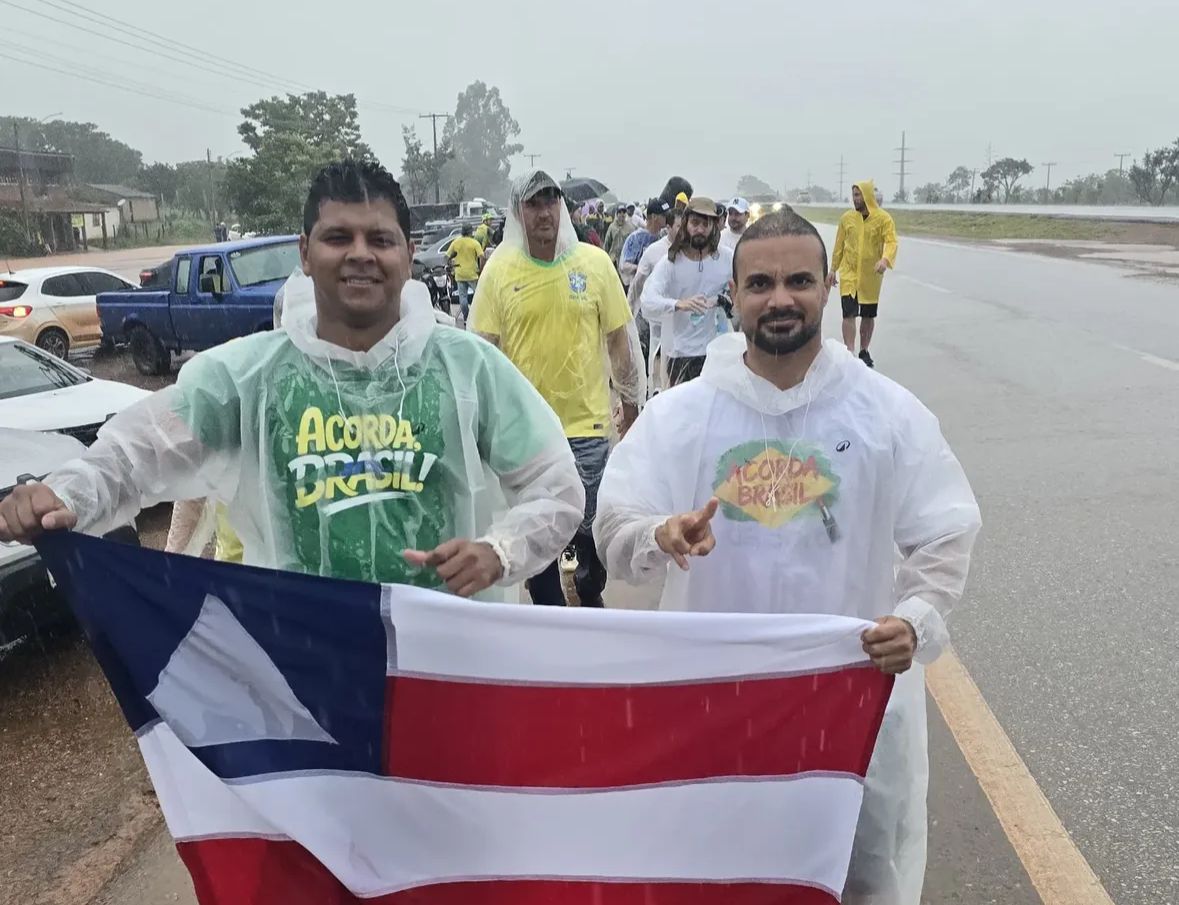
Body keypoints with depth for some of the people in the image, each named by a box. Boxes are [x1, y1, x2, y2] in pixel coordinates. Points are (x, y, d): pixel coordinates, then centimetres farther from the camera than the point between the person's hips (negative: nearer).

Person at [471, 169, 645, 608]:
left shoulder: (594, 262, -4)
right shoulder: (499, 269, -4)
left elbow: (619, 338, 3)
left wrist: (631, 403, 6)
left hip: (586, 422, 0)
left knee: (590, 526, 13)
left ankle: (590, 597, 40)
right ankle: (548, 607, 34)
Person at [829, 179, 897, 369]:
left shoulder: (883, 218, -5)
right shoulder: (846, 218, 2)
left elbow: (891, 242, -15)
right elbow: (839, 245, 8)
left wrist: (885, 259, -35)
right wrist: (833, 270, 8)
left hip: (871, 276, 0)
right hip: (849, 274, 0)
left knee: (868, 316, 12)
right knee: (849, 313, -11)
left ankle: (864, 351, 27)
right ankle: (849, 354, -12)